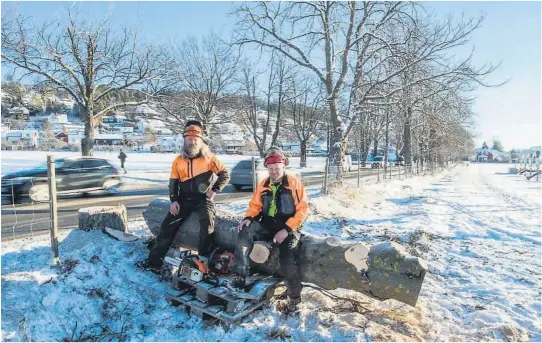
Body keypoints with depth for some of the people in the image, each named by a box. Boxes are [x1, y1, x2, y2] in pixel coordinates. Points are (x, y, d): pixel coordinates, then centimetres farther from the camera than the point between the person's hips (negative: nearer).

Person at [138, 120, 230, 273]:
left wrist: (214, 189, -9)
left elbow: (225, 174, 2)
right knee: (168, 225, -6)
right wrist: (174, 200, -2)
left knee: (207, 224, -27)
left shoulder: (208, 158, -3)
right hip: (184, 199, 4)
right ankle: (154, 261, 0)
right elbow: (173, 182, 11)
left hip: (203, 198, -3)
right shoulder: (178, 160, 7)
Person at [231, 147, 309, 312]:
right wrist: (248, 218, -10)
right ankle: (239, 275, -23)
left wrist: (286, 230, -18)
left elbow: (303, 210, -8)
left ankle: (294, 296, -9)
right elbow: (255, 206, 14)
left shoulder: (294, 183, -3)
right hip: (268, 225, 4)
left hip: (289, 227, -4)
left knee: (287, 257, -28)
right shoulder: (263, 185, 11)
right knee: (245, 231, -24)